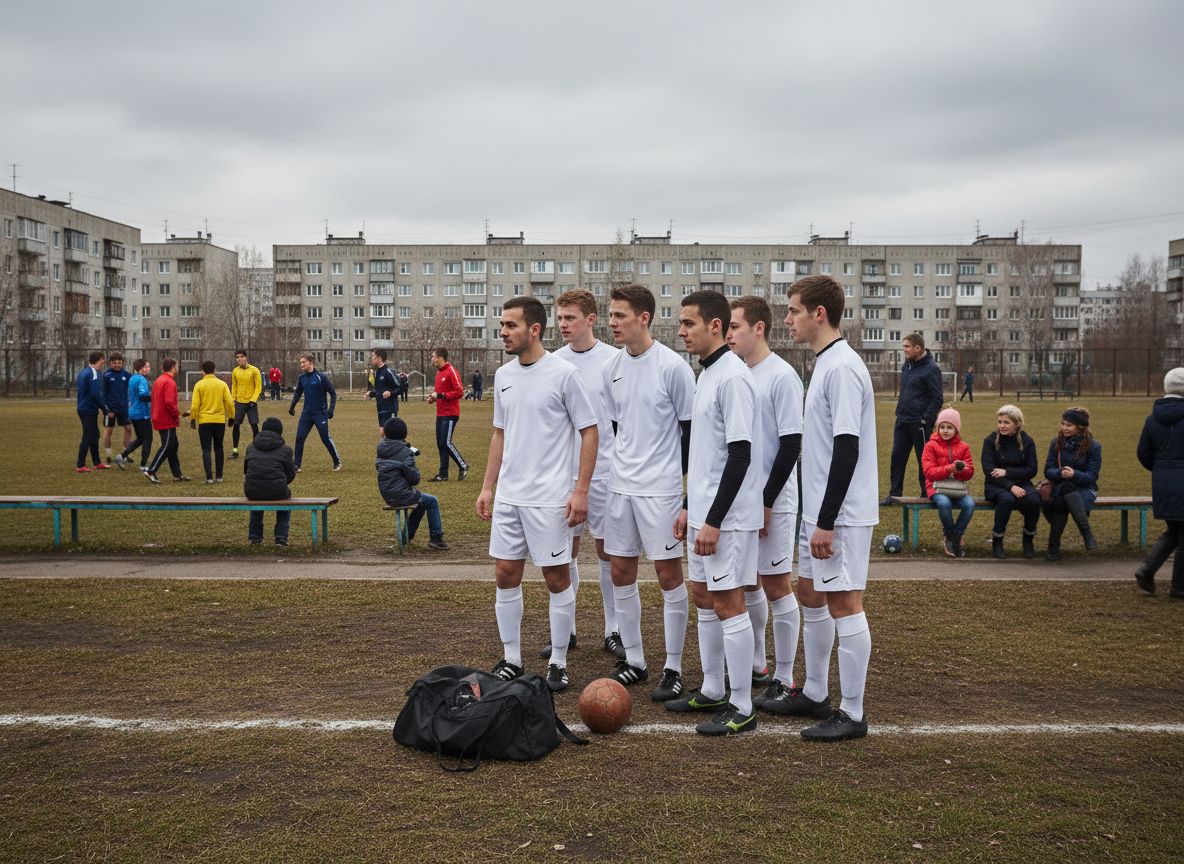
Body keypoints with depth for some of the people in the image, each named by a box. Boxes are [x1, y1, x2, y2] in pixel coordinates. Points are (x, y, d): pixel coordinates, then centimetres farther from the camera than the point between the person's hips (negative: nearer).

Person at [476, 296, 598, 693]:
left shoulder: (563, 373, -10)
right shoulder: (503, 375, 9)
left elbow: (589, 431, -8)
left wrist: (581, 491, -13)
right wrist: (487, 487, 14)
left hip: (550, 497, -6)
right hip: (508, 495, 6)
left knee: (557, 577, 3)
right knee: (505, 574, 9)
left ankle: (558, 663, 17)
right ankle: (511, 660, 23)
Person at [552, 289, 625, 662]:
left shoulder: (614, 360, -5)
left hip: (604, 469, -3)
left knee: (608, 551, 5)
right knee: (566, 549, 10)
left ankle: (614, 631, 17)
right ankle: (565, 629, 22)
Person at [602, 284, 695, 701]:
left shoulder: (673, 366, -11)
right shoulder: (612, 368, 8)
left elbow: (690, 428, -7)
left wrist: (679, 479, -6)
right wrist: (621, 469, 15)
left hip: (661, 487, -7)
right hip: (620, 485, 7)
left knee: (669, 574, 1)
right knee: (621, 573, 10)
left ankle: (673, 669, 12)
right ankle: (634, 661, 24)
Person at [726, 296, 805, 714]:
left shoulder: (782, 376, -12)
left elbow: (791, 444, -15)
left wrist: (766, 502, -16)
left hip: (771, 502, -8)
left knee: (776, 586, -1)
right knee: (747, 582, 15)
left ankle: (784, 680, 9)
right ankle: (756, 665, 30)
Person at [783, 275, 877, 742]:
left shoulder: (842, 367, -17)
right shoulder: (824, 363, 14)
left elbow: (847, 449, -22)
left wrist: (827, 522, -22)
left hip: (842, 514, -10)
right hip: (819, 511, 10)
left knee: (843, 603, -3)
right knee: (810, 594, 17)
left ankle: (852, 713, 8)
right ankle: (815, 694, 31)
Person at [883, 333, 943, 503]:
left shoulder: (931, 369, -12)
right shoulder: (906, 366, 11)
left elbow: (937, 399, -14)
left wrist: (926, 420, -19)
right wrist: (899, 411, 12)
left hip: (919, 423, -7)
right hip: (902, 420, 7)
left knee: (924, 459, 4)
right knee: (897, 457, 7)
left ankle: (927, 494, 16)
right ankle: (894, 494, 13)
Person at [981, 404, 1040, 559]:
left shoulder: (1027, 441, 3)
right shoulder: (990, 440, -3)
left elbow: (1032, 470, -1)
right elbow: (988, 470, -11)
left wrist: (1007, 472, -16)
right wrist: (1010, 486, -23)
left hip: (1020, 483, 2)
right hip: (995, 485, -2)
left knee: (1034, 499, -30)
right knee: (1007, 499, -36)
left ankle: (1029, 539, -4)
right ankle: (997, 541, -17)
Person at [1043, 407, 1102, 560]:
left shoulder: (1093, 447, -2)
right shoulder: (1056, 443, 6)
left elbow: (1092, 476, -7)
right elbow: (1048, 471, 1)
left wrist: (1074, 474, -28)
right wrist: (1060, 473, -23)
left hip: (1084, 488, -2)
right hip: (1060, 486, 2)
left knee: (1061, 502, -36)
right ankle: (1086, 531, -36)